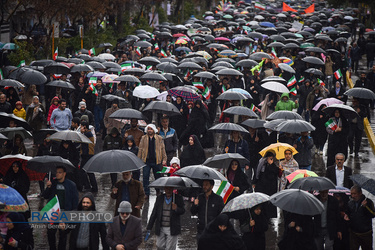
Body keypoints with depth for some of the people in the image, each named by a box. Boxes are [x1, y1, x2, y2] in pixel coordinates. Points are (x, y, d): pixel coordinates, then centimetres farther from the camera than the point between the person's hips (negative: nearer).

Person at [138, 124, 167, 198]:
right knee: (145, 177, -3)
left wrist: (164, 159, -2)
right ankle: (146, 193, 4)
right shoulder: (143, 138, 6)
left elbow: (163, 149, 5)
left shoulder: (159, 139, 5)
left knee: (158, 177, 8)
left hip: (156, 161, 0)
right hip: (146, 161, 0)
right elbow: (140, 149, 7)